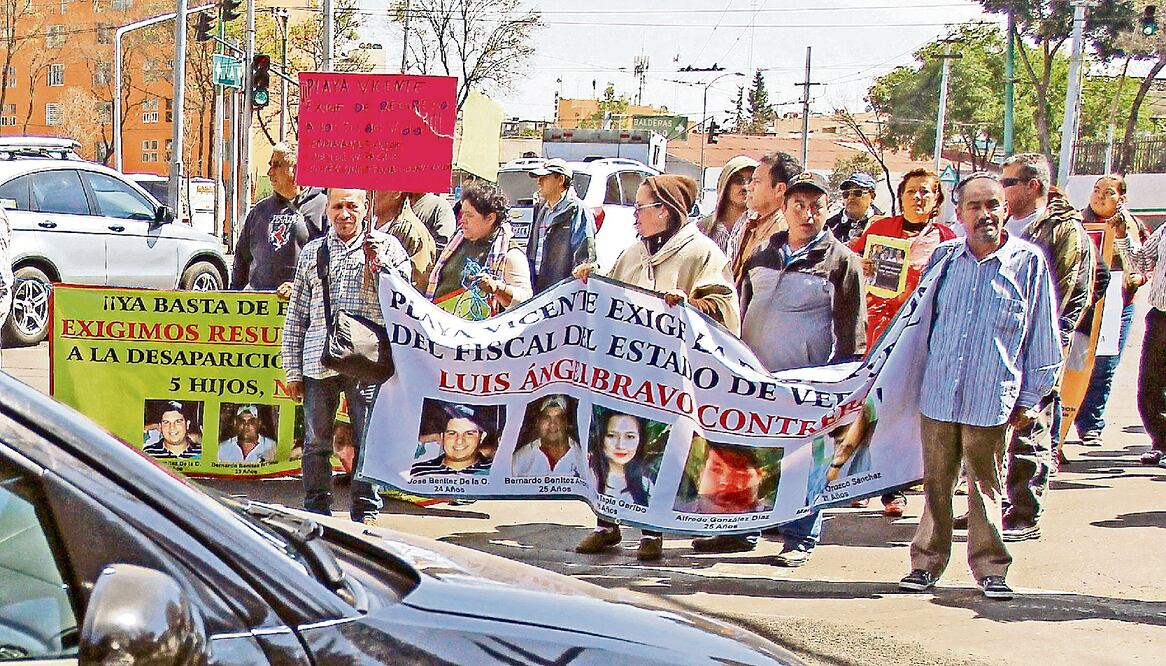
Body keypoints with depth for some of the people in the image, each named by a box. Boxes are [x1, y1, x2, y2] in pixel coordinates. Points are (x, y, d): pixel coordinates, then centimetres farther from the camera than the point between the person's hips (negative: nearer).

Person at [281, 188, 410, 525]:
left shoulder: (387, 246, 9)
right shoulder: (313, 251, 14)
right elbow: (296, 315, 14)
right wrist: (293, 370, 10)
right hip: (319, 362, 2)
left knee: (369, 440, 1)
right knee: (316, 443, 6)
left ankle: (366, 510, 13)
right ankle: (316, 510, 18)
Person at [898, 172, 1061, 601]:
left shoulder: (1028, 261, 0)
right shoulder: (943, 258, 7)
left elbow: (1042, 336, 5)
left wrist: (1030, 397, 5)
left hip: (993, 400, -2)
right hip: (937, 396, 2)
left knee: (986, 487, 7)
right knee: (936, 483, 8)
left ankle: (990, 568, 18)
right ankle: (927, 561, 20)